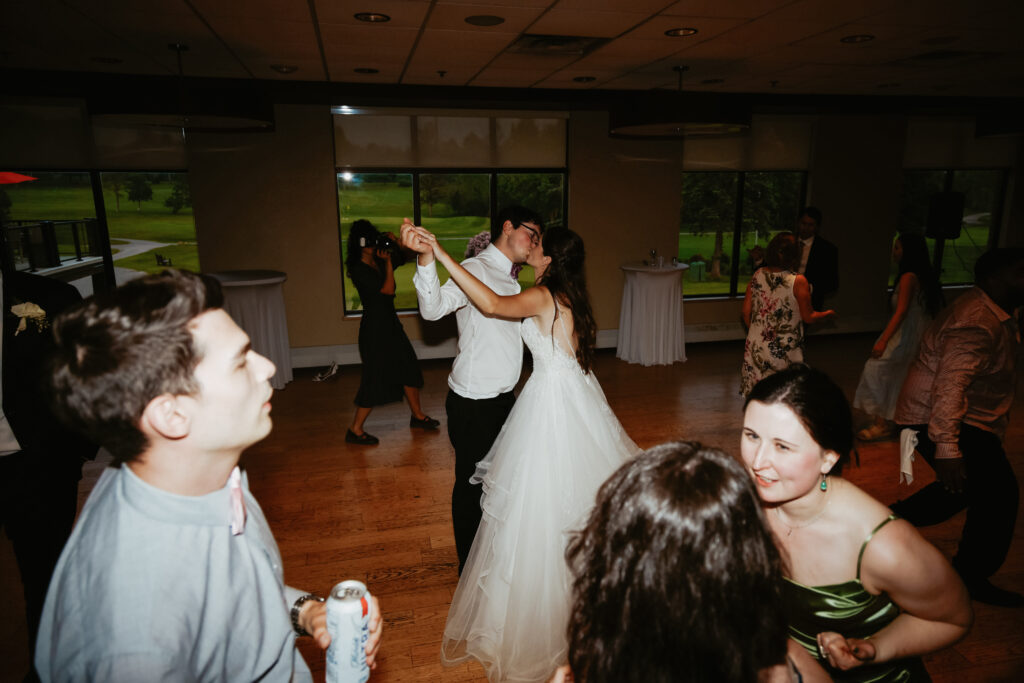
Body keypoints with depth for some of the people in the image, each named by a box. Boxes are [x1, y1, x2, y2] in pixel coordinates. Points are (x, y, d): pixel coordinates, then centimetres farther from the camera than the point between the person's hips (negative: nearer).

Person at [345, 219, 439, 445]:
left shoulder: (379, 262, 6)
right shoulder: (359, 270, -17)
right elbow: (388, 289, -21)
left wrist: (396, 241, 0)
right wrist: (388, 262, -15)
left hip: (390, 324, 9)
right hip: (374, 327, -9)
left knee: (409, 367, 15)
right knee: (375, 378, -4)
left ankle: (417, 416, 31)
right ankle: (355, 430, 9)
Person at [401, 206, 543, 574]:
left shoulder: (511, 278, 13)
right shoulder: (474, 270, -17)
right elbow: (433, 308, -34)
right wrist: (426, 257, -49)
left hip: (504, 398, 9)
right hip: (473, 404, -9)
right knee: (472, 486, 8)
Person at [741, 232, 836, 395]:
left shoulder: (757, 275, -2)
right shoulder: (798, 281, -14)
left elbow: (746, 311, 4)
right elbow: (809, 317, -6)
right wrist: (828, 314, 15)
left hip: (756, 346, 4)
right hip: (784, 350, -4)